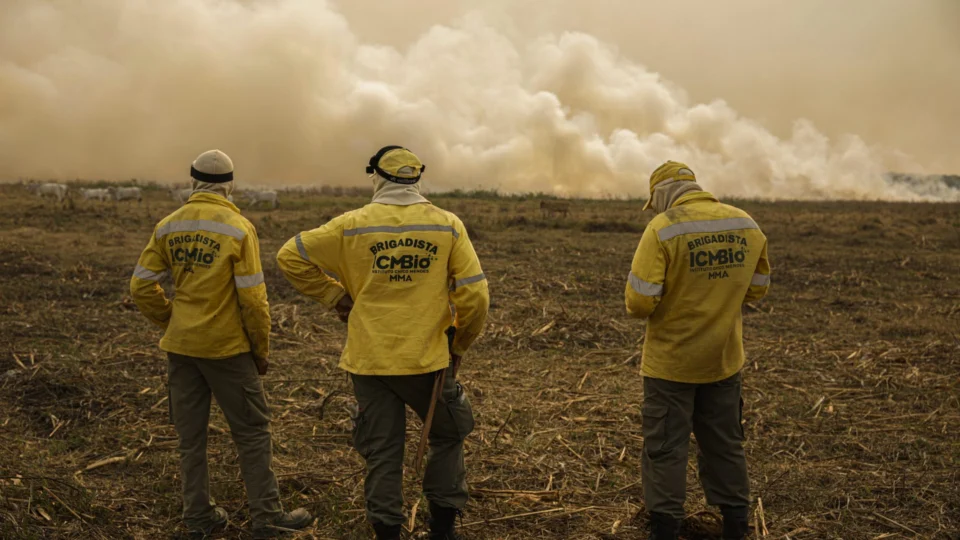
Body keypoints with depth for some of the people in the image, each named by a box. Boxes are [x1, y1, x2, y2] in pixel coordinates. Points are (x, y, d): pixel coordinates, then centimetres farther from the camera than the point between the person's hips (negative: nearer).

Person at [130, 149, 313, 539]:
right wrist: (262, 351, -2)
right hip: (227, 347, -5)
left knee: (190, 433, 14)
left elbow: (142, 287, 3)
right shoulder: (238, 228, -12)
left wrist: (172, 322, 14)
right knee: (252, 430, 7)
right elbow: (252, 299, -13)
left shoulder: (168, 227, 2)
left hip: (181, 346, 5)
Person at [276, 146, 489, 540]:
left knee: (382, 454, 11)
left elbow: (291, 256, 0)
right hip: (428, 360, 0)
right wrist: (459, 346, 7)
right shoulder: (448, 225, -5)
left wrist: (335, 296, 6)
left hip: (370, 361, 0)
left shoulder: (353, 225, -4)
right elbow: (474, 296, -7)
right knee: (448, 436, 22)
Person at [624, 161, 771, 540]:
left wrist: (639, 306, 0)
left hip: (670, 362, -5)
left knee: (665, 448, 7)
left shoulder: (663, 228, -17)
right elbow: (757, 289, 10)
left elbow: (639, 302, -22)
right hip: (724, 359, 5)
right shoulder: (747, 225, 0)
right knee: (725, 444, 18)